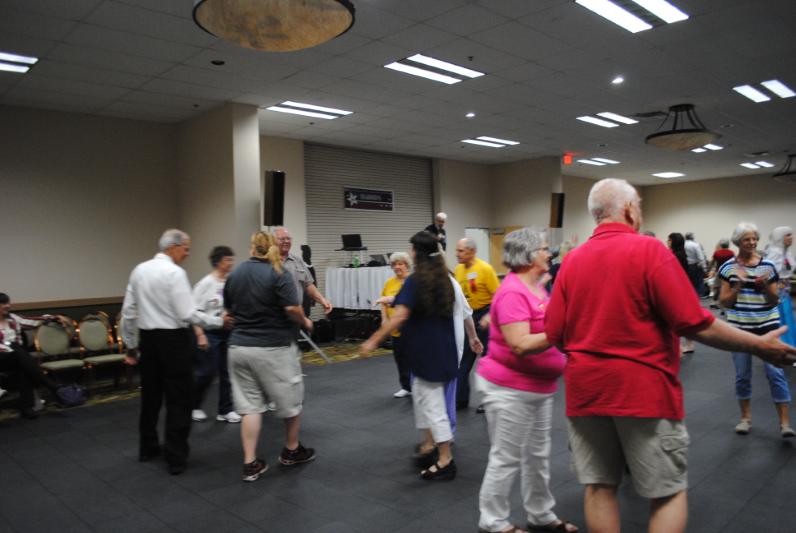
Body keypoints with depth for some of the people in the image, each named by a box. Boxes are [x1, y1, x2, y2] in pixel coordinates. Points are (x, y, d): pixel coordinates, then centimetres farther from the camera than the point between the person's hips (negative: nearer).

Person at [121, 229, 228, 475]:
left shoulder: (139, 270, 7)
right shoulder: (175, 272, -15)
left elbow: (128, 312, 10)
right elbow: (187, 315, -20)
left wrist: (131, 346, 17)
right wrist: (219, 321, -9)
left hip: (148, 339, 7)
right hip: (173, 340, -7)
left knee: (150, 395, 19)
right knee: (177, 399, 2)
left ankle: (147, 448, 33)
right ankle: (176, 458, 6)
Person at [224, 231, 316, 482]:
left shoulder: (234, 274, 6)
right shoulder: (278, 273, -11)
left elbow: (229, 310, 14)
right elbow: (292, 308, -20)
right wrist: (305, 322, -1)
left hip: (239, 346, 5)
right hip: (273, 348, -5)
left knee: (250, 406, 9)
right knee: (291, 400, 15)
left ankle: (250, 463, 8)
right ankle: (292, 451, 29)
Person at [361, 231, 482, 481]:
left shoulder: (415, 281, -15)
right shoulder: (448, 280, 6)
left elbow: (399, 317, -24)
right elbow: (466, 313, 13)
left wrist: (373, 341, -21)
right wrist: (473, 338, 28)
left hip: (427, 351, -8)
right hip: (445, 348, 8)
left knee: (432, 403, 1)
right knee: (421, 394, 21)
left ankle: (446, 460, 8)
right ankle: (429, 445, 28)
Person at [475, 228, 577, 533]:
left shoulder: (537, 286, 8)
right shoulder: (513, 293, -22)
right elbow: (520, 345, -29)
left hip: (538, 386, 9)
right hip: (510, 388, -9)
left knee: (538, 455, 18)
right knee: (506, 458, 2)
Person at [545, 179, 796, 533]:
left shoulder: (571, 260, 3)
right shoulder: (649, 250, -10)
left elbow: (555, 336, 1)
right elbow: (694, 324, -14)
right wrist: (759, 346, -1)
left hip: (586, 389, 4)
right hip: (644, 390, -4)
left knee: (599, 488, 13)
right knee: (669, 492, 11)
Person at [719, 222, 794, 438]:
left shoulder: (768, 265, 0)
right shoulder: (729, 267, -1)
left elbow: (775, 300, 2)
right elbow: (724, 301, -3)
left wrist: (765, 285, -17)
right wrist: (738, 285, -17)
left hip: (767, 325, 0)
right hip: (739, 326, 0)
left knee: (776, 372, -5)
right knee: (742, 375, 8)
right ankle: (746, 417, 24)